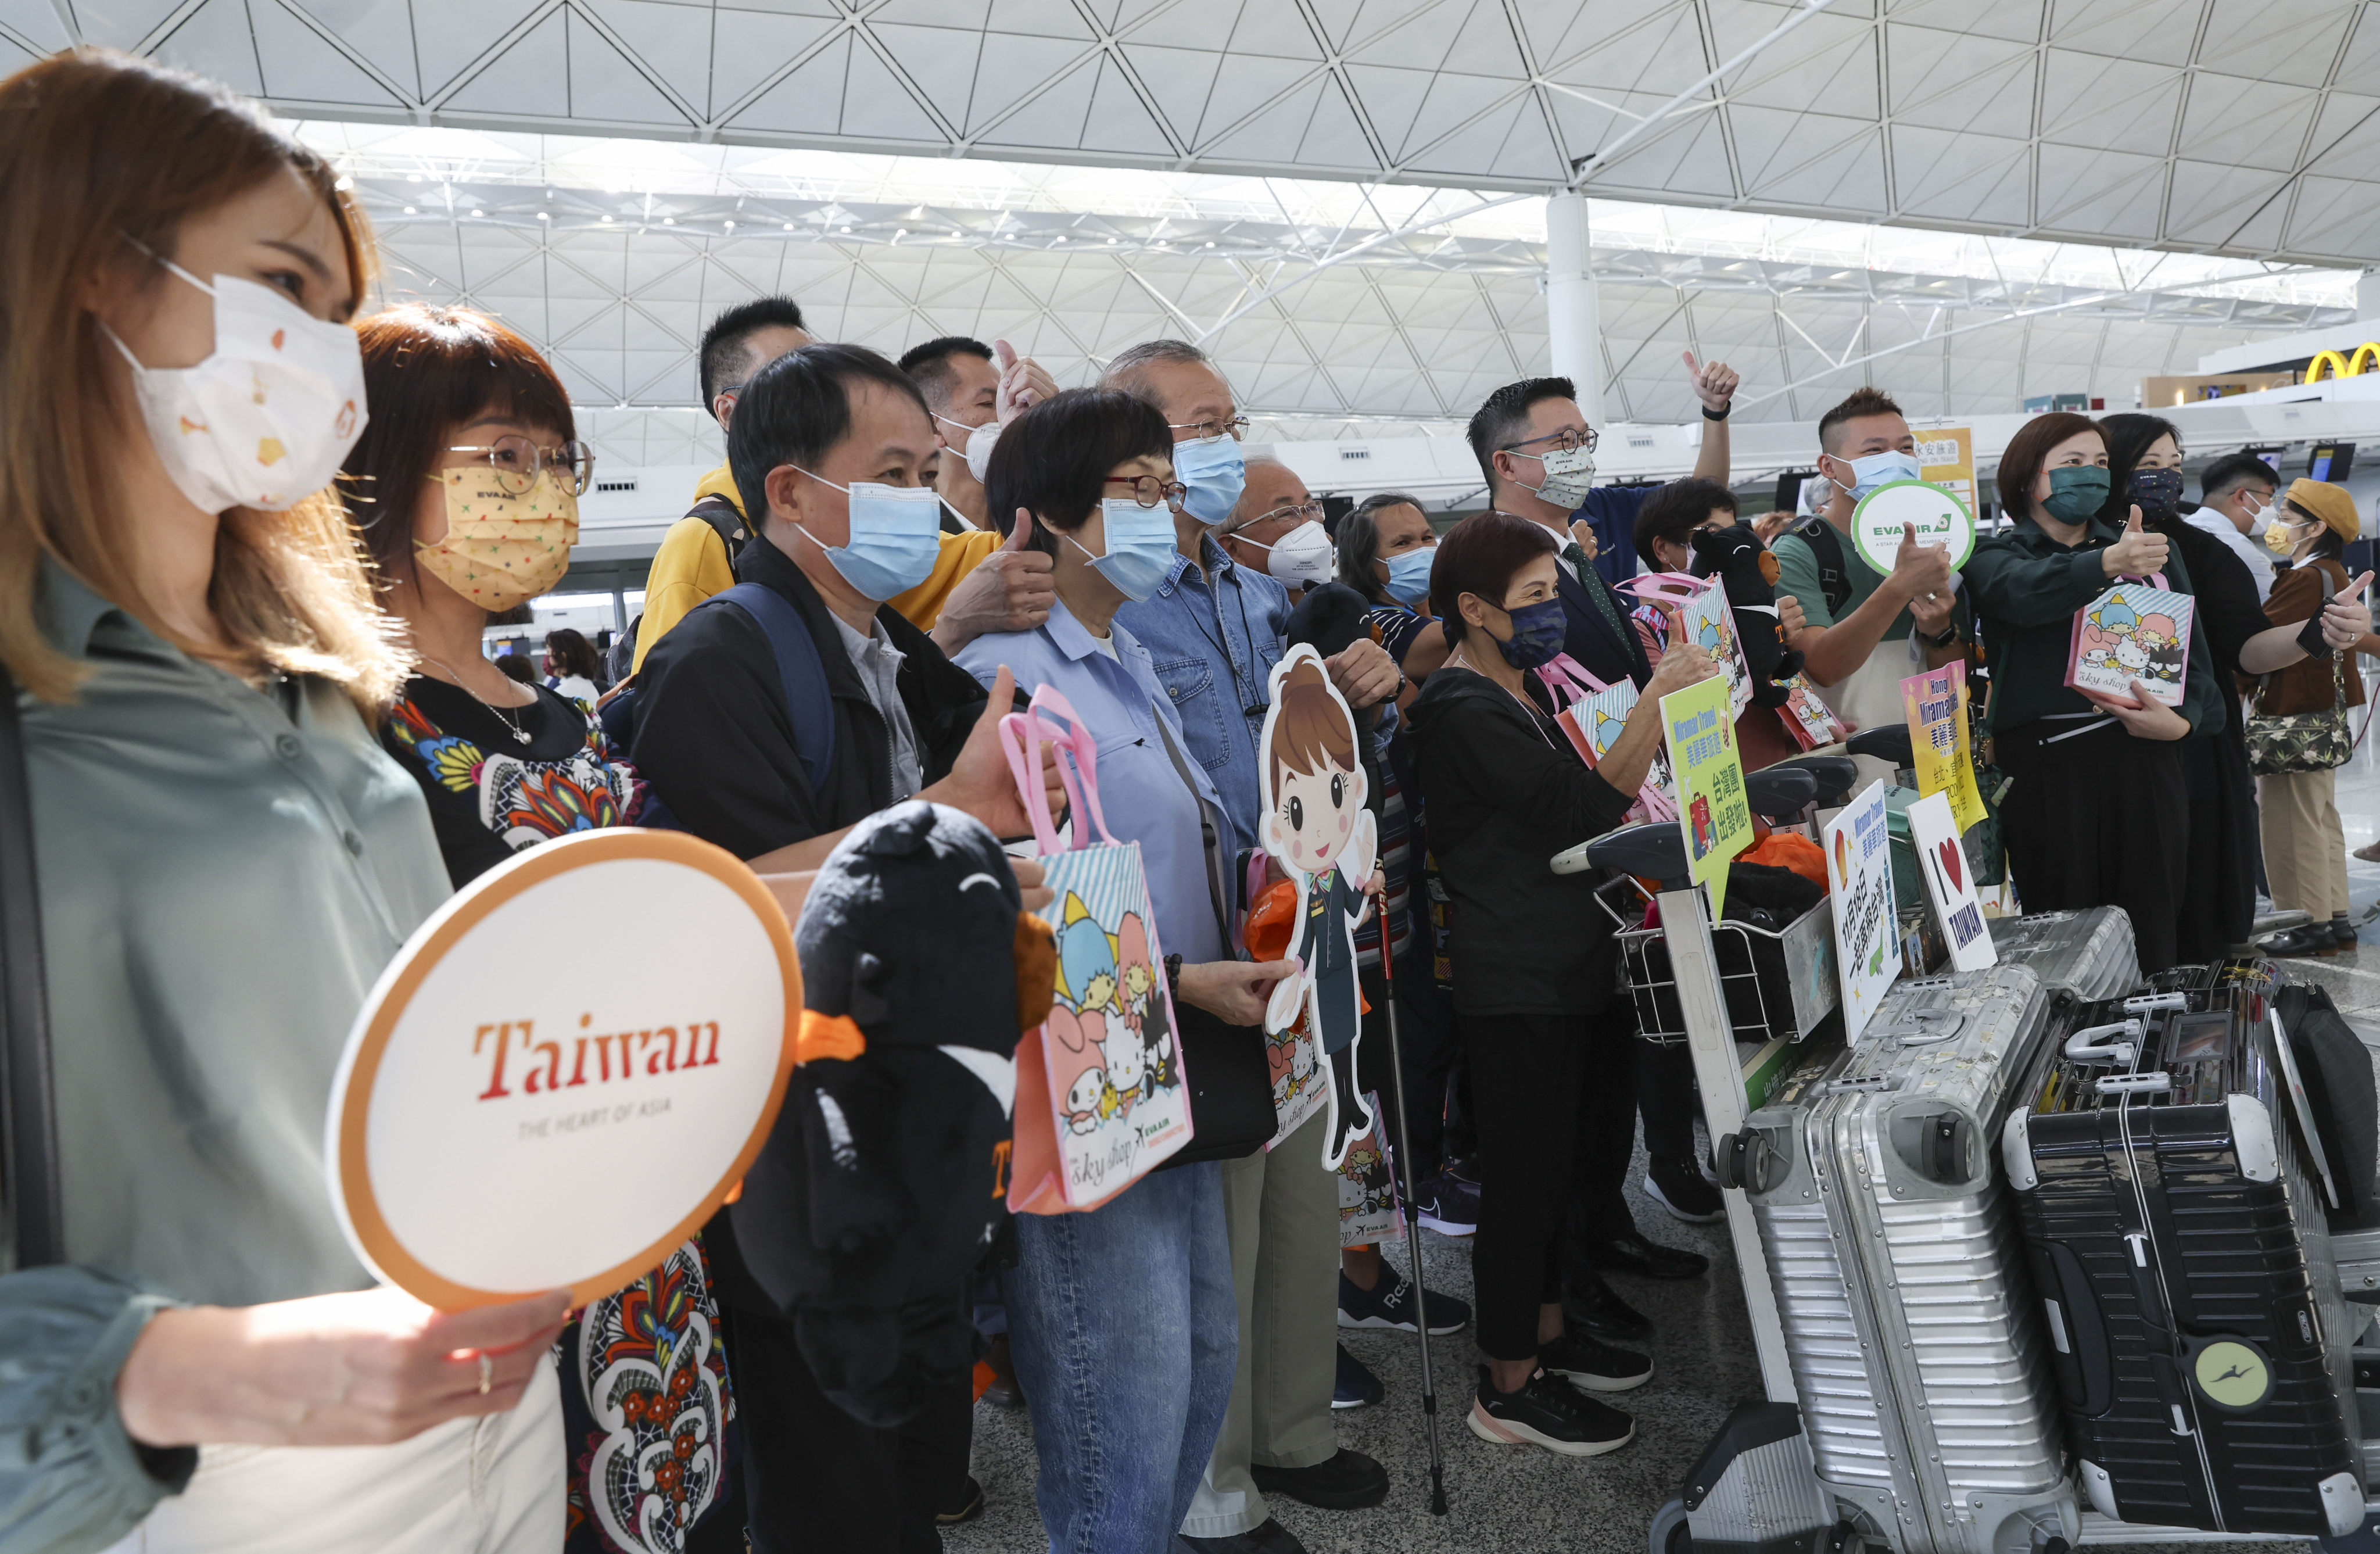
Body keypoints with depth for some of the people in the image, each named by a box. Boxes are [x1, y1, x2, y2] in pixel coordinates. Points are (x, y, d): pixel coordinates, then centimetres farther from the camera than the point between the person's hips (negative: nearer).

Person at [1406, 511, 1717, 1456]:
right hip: (1516, 979, -10)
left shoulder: (1518, 690, 14)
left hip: (1563, 962, 10)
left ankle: (1547, 1335, 35)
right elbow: (1578, 809, -26)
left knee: (1558, 1156, 19)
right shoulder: (1463, 711, -18)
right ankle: (1510, 1388, 14)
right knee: (1524, 1171, 0)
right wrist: (1658, 697, -26)